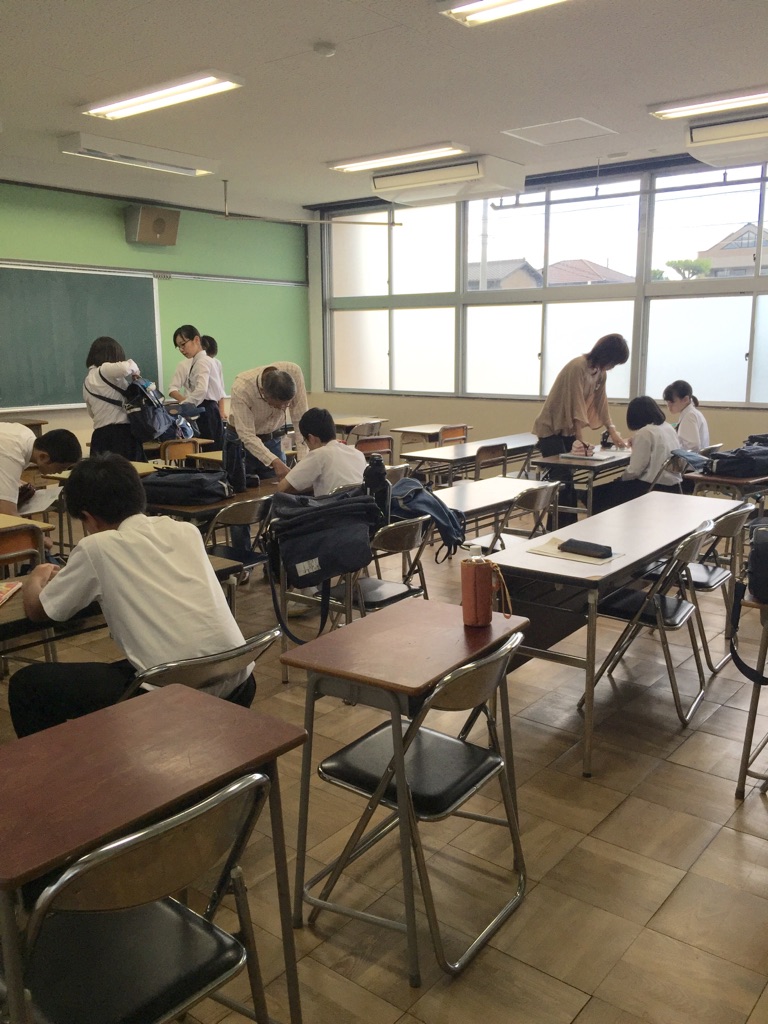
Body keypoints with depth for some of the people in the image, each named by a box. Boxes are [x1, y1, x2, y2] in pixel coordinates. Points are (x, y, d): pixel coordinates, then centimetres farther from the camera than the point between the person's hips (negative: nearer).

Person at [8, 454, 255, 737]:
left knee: (26, 684, 12)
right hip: (236, 688, 6)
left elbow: (36, 610, 16)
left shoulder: (97, 547, 1)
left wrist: (36, 577, 37)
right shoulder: (186, 531, 14)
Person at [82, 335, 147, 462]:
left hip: (99, 435, 8)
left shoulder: (87, 381, 19)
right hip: (120, 433, -8)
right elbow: (125, 367, -26)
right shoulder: (105, 370, -6)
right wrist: (135, 371, -5)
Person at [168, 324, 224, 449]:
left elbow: (201, 390, -27)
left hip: (207, 412, -9)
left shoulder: (204, 361, -12)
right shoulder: (186, 364, 16)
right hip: (198, 412, 9)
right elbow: (173, 389, 8)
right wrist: (184, 400, -12)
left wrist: (185, 405, -21)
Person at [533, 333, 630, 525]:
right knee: (562, 481, -12)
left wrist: (612, 430, -1)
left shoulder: (601, 372, 5)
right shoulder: (577, 367, -22)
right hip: (551, 429, -8)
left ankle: (570, 527, 14)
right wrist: (580, 439, -28)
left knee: (568, 480, 9)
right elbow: (576, 406, -26)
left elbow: (601, 403, 8)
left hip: (569, 430, 9)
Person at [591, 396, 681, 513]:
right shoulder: (669, 428, 10)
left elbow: (634, 470, -17)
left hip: (653, 487, -9)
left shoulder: (644, 433, -15)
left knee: (599, 494, 4)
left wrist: (620, 478, 3)